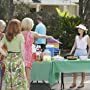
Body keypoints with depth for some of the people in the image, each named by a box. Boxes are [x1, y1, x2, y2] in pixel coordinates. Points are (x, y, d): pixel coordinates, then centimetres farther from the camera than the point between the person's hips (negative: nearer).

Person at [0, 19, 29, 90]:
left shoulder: (6, 36, 2)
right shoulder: (20, 36, -10)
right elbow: (22, 49, -12)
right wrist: (23, 60, -5)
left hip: (8, 58, 5)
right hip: (17, 58, -4)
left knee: (8, 78, 13)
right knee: (19, 79, 3)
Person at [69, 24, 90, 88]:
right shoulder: (77, 37, 10)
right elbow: (75, 45, 14)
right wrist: (70, 53, 4)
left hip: (83, 52, -4)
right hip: (77, 52, 4)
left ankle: (82, 83, 11)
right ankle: (74, 83, 8)